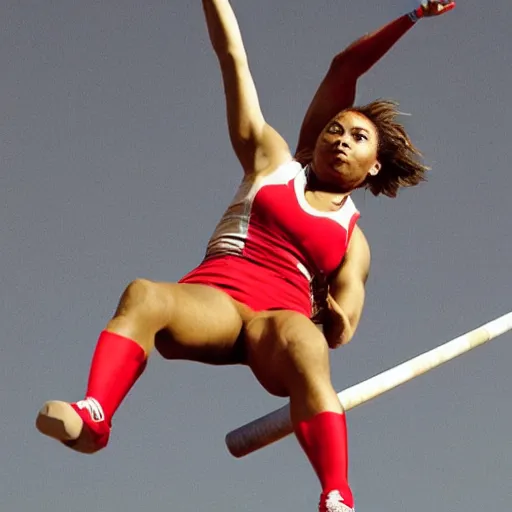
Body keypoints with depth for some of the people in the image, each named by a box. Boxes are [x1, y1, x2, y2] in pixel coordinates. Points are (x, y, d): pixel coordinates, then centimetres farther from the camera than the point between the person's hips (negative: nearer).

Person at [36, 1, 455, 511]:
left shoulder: (353, 240, 26)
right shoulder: (273, 164, 26)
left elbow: (337, 332, 13)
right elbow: (232, 56, 26)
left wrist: (338, 316, -8)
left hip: (282, 317, -1)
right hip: (213, 301, 1)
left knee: (305, 348, -40)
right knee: (143, 294, -35)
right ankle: (93, 415, -54)